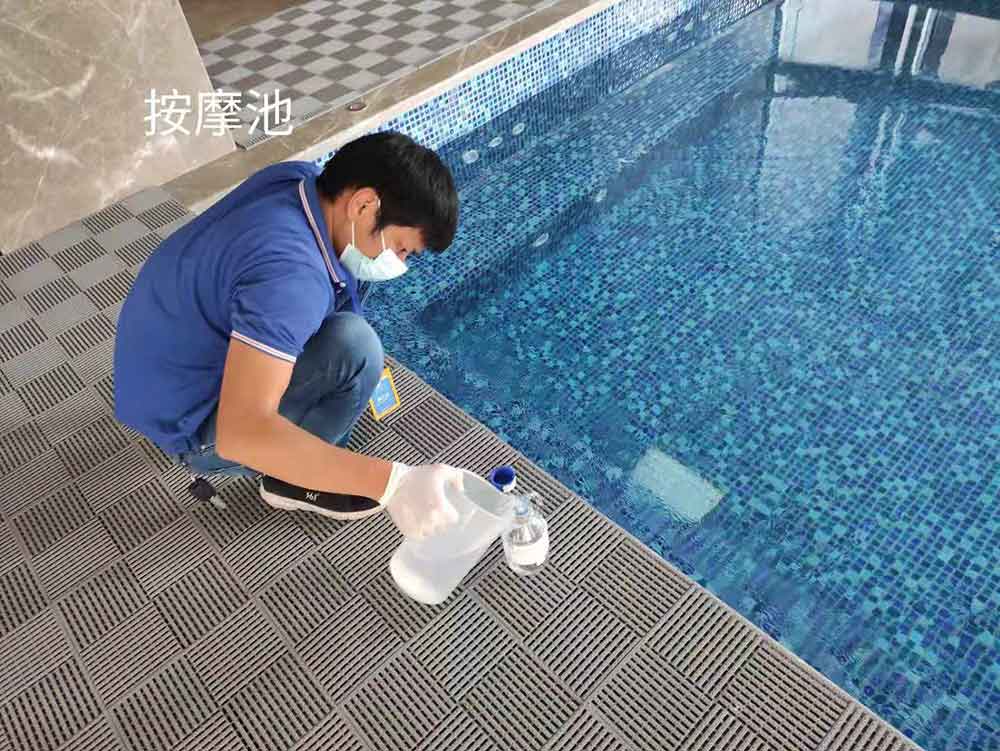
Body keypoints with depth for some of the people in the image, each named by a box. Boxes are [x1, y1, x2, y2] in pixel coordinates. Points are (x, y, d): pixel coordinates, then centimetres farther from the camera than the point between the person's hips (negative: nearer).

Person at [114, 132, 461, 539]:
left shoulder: (302, 179, -10)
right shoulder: (288, 275, -37)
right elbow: (241, 435, -45)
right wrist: (389, 481, -45)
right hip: (193, 425, -8)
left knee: (351, 277, 1)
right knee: (353, 346, -27)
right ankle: (293, 477, -1)